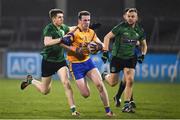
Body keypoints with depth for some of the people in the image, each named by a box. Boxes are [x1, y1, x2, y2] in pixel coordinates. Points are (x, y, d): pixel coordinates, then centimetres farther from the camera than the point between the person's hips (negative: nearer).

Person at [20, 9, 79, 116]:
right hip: (48, 60, -4)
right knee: (45, 91, 8)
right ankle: (30, 80, 38)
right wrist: (61, 39, -41)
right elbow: (47, 42, -32)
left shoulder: (63, 27, 3)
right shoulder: (49, 28, -16)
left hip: (60, 60, 4)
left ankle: (73, 109, -16)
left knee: (66, 83, -18)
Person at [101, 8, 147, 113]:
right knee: (113, 83, 4)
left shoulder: (140, 30, -1)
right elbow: (107, 37, -9)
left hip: (130, 58, 3)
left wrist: (143, 55, -2)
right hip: (117, 57, -2)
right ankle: (105, 76, 40)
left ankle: (127, 105, -4)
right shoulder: (121, 27, -14)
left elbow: (144, 45, 15)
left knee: (130, 80, -13)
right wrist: (105, 51, -17)